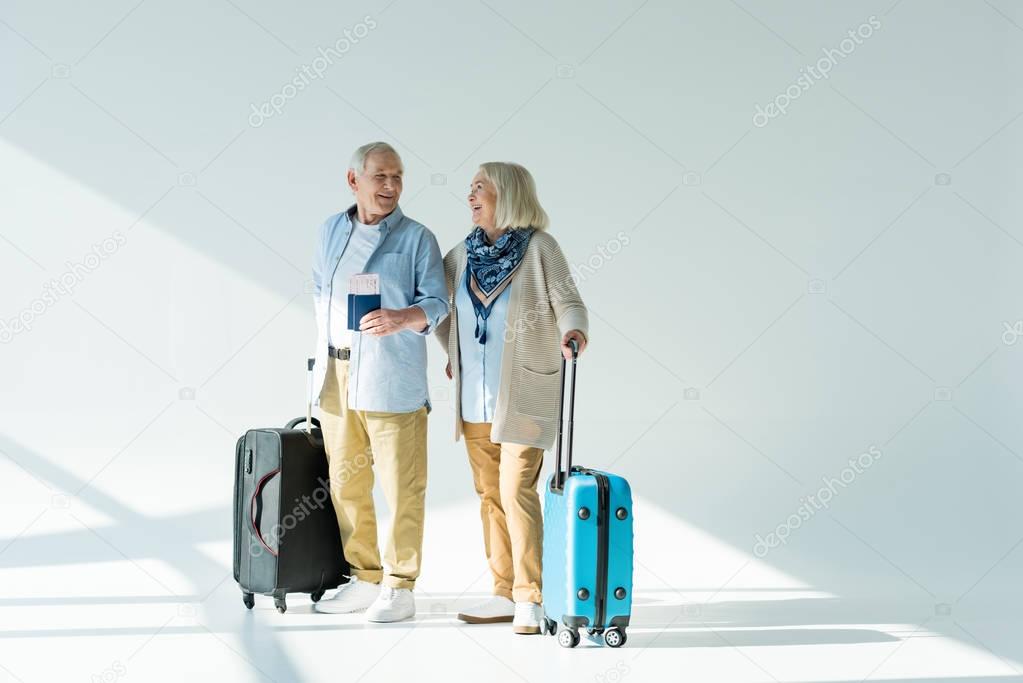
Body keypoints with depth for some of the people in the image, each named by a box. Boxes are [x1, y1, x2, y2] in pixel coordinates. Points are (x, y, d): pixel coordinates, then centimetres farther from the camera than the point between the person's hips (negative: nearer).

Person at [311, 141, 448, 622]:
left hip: (390, 380, -5)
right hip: (335, 377, 5)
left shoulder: (417, 239, -2)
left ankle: (399, 587, 4)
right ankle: (364, 579, 20)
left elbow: (436, 302, -6)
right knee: (345, 484, 9)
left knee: (401, 487, -4)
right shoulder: (331, 231, 13)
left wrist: (402, 319, -26)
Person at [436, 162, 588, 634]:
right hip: (474, 396, 6)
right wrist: (451, 351, 20)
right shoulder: (464, 253, 10)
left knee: (516, 491, -11)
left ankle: (530, 600, -4)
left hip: (523, 395, -6)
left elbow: (568, 300, -11)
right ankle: (505, 594, 15)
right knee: (490, 494, 8)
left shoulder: (538, 246, -6)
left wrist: (573, 332, -32)